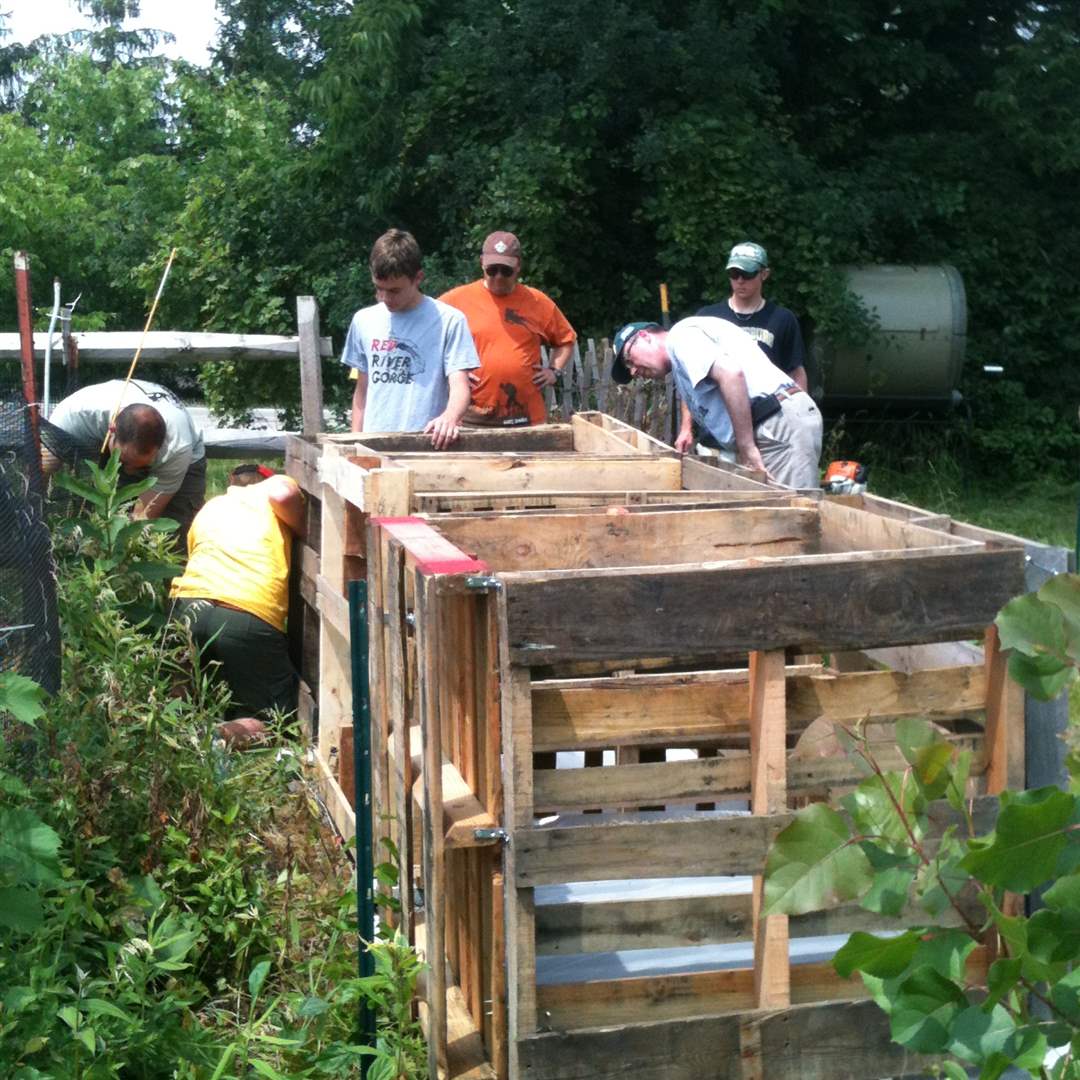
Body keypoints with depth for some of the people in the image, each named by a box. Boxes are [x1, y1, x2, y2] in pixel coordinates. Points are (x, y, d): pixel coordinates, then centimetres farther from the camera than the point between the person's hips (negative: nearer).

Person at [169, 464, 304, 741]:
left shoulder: (208, 509, 35)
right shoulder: (273, 486, 20)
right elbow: (282, 494, -4)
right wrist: (304, 532, 14)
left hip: (189, 607, 5)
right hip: (251, 617, -4)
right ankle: (217, 735, -19)